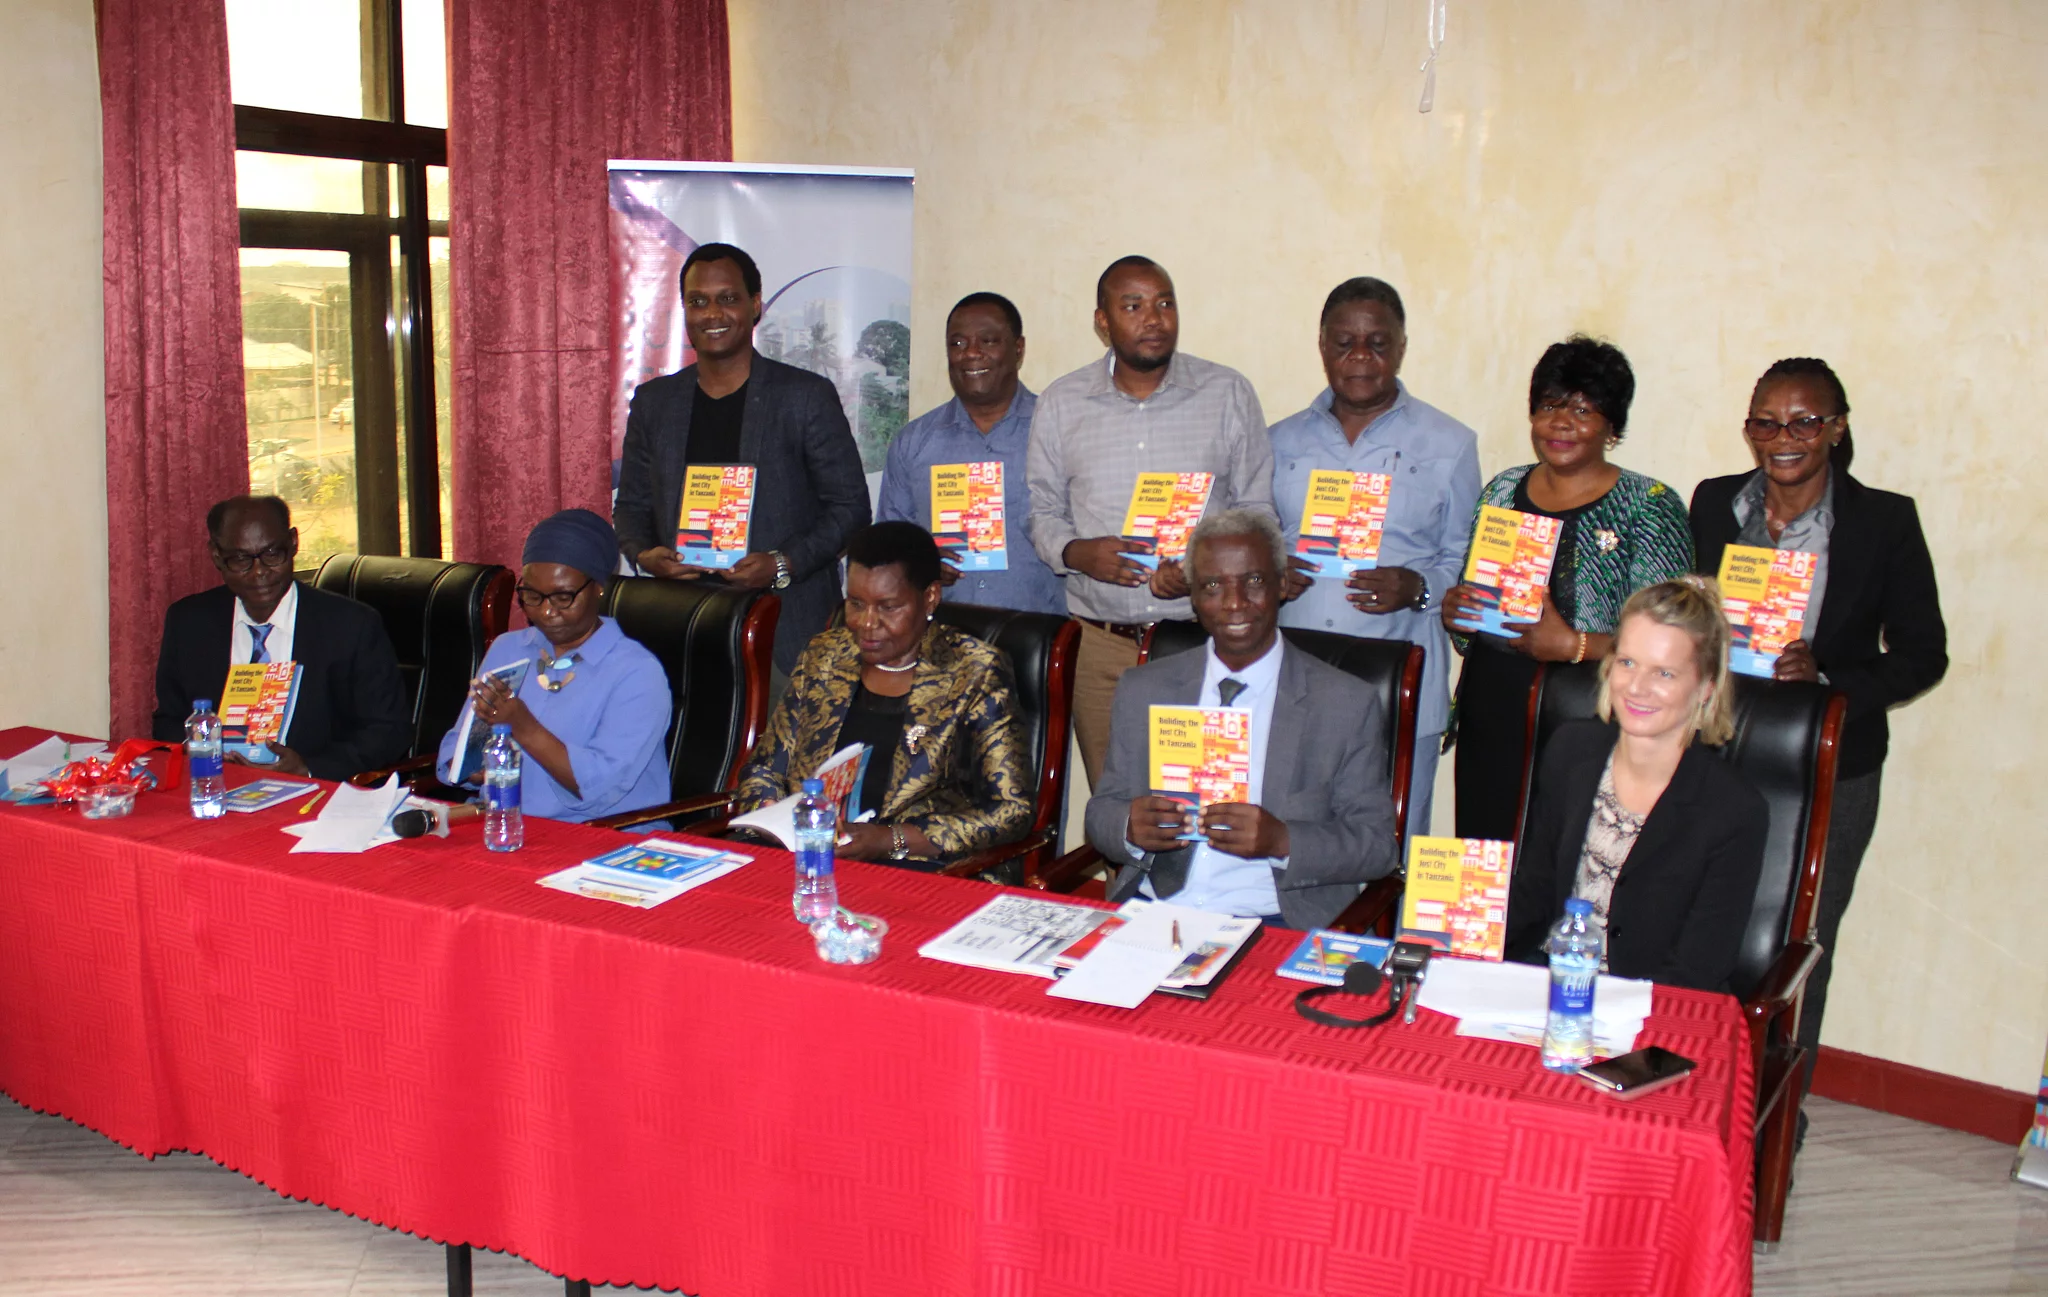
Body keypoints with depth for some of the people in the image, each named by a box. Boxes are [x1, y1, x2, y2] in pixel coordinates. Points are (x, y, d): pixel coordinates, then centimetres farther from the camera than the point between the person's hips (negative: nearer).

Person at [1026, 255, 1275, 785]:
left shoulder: (1228, 394, 4)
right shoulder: (1061, 403, 7)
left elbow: (1257, 509, 7)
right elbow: (1042, 511, 12)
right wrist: (1076, 553, -10)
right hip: (1098, 642, 1)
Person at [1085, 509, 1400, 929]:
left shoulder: (1349, 705, 4)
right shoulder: (1141, 691, 13)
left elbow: (1377, 845, 3)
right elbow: (1102, 812, 14)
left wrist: (1281, 841, -15)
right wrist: (1130, 828, -10)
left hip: (1276, 925, -2)